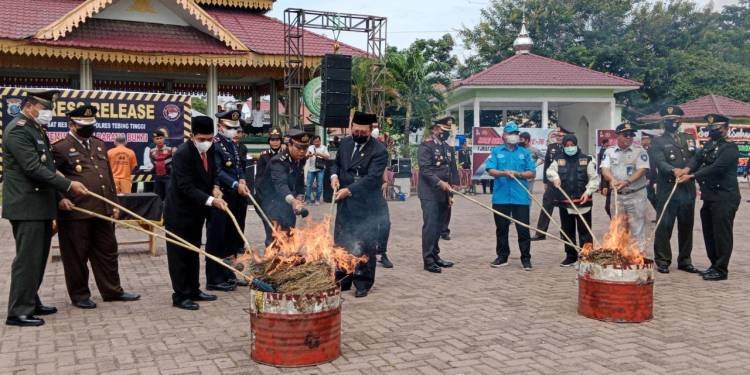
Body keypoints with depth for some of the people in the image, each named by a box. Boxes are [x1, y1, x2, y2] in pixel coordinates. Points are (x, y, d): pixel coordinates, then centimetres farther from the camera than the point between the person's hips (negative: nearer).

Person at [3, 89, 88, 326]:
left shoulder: (36, 129, 17)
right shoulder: (18, 130, -13)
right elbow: (34, 168, -20)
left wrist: (59, 196, 15)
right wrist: (68, 186, -18)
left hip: (40, 206, 10)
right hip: (27, 207, -9)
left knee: (38, 259, 15)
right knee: (27, 260, -4)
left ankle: (31, 303, 25)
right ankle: (18, 312, 4)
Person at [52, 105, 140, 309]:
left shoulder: (99, 144, 16)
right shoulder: (60, 148, -5)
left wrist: (114, 203, 15)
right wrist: (60, 198, -22)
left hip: (103, 211, 6)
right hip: (75, 213, -6)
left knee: (107, 252, 12)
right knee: (76, 256, 5)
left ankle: (112, 290, 23)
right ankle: (80, 295, 18)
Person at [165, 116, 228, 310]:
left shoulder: (210, 149, -1)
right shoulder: (182, 154, -23)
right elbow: (186, 187, -27)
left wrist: (213, 191, 2)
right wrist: (211, 200, -35)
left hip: (197, 211, 8)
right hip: (179, 212, -8)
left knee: (193, 252, 16)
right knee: (180, 254, 0)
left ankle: (193, 290, 26)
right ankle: (180, 296, 7)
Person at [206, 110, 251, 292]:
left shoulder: (234, 144, 16)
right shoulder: (214, 144, -11)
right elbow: (217, 171, -18)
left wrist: (242, 180, -3)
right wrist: (236, 185, -23)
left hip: (236, 198, 8)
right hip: (221, 198, -8)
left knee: (233, 238, 15)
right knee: (217, 239, -1)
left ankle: (228, 275, 26)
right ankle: (214, 279, 7)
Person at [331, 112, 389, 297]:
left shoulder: (379, 150, -13)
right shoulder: (345, 143, 7)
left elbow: (372, 178, -21)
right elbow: (336, 162, 21)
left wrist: (349, 190, -28)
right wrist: (334, 175, -2)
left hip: (366, 206, -6)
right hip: (344, 204, 6)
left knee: (365, 246, 2)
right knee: (341, 243, 13)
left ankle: (363, 284, 15)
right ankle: (342, 281, 26)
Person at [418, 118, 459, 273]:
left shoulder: (449, 148, 16)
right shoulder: (425, 146, -7)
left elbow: (453, 170, 17)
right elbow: (425, 169, -16)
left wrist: (453, 188, 7)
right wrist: (440, 183, -25)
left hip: (444, 194, 7)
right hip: (430, 194, -7)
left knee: (439, 226, 11)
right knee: (430, 225, -8)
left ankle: (435, 256, 21)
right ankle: (428, 260, -6)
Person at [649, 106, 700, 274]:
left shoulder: (689, 138, 18)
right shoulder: (658, 142, 3)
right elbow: (660, 162, -12)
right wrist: (674, 170, -30)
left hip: (687, 189, 4)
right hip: (667, 189, -4)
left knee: (686, 226, 10)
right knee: (664, 226, -3)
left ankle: (684, 261, 20)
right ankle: (662, 261, 6)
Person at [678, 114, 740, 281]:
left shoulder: (730, 148, -10)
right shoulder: (708, 145, 15)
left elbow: (716, 168, -21)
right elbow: (698, 158, 4)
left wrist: (692, 177, -24)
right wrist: (688, 168, -17)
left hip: (724, 198, -8)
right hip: (709, 196, 8)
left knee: (722, 233, -4)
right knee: (709, 233, 14)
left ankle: (721, 270, 4)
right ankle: (714, 265, 25)